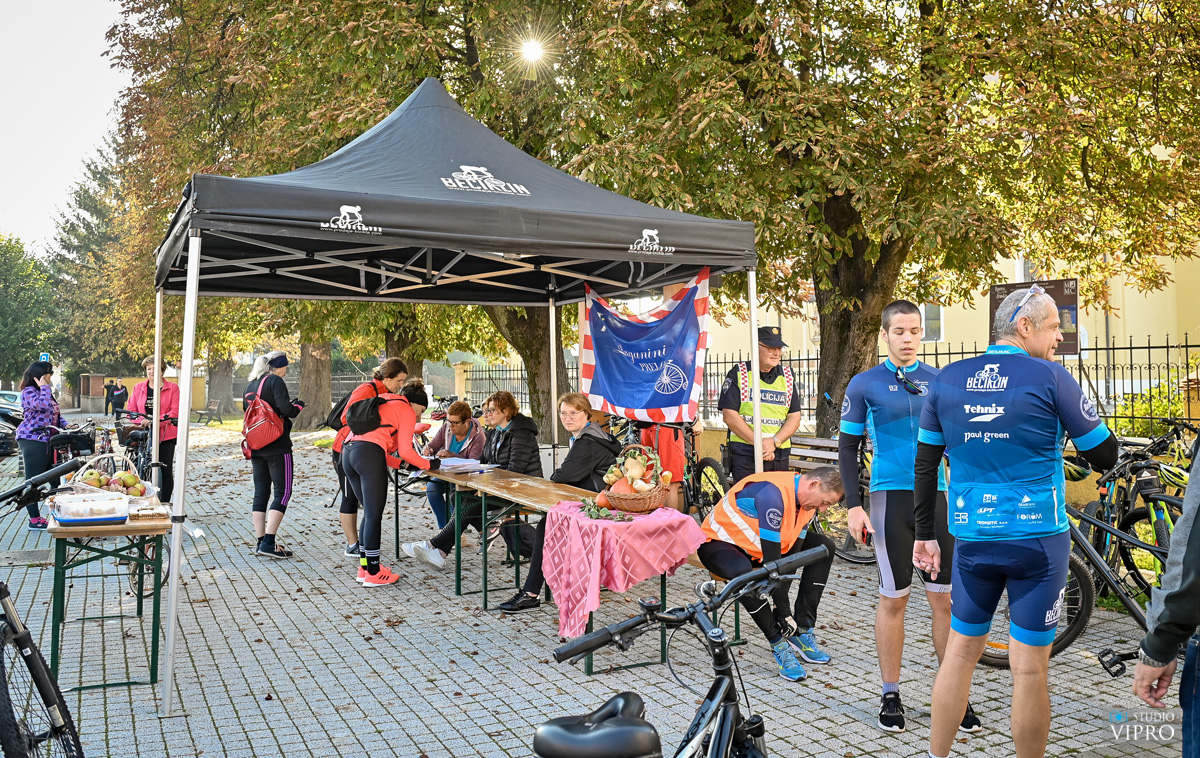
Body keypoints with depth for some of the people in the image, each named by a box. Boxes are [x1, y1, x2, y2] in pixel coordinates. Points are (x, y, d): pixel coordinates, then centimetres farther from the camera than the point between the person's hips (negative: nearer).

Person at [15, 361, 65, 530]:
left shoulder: (45, 392, 18)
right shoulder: (29, 392, -11)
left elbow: (55, 414, 22)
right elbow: (44, 405, -30)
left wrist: (65, 425, 6)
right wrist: (44, 387, -18)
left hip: (47, 440, 10)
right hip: (32, 439, -10)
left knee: (55, 478, 11)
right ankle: (34, 519, 0)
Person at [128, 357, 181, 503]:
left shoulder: (172, 388, 1)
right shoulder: (138, 388, 10)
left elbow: (175, 412, -7)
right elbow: (131, 410, 8)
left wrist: (156, 421, -19)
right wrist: (143, 421, -11)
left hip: (166, 435, -2)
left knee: (166, 471, 2)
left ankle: (165, 504, 10)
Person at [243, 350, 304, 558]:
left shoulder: (250, 386, 15)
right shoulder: (275, 381, -9)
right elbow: (285, 409, -21)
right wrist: (298, 406, -1)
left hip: (256, 447, 8)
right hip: (277, 446, -8)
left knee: (261, 493, 10)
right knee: (283, 492, -4)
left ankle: (260, 541, 12)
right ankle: (268, 543, -10)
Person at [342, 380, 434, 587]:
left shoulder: (383, 404, 33)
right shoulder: (406, 411, 9)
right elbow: (405, 450, -1)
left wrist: (401, 464, 27)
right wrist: (428, 465, 14)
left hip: (348, 452, 8)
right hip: (369, 455, -8)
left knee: (370, 513, 18)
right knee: (374, 515, -1)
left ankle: (365, 566, 22)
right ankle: (373, 573, 3)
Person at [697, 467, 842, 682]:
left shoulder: (808, 498, -7)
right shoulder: (773, 494, -34)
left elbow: (793, 552, -8)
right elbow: (771, 559, -34)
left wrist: (781, 604, -15)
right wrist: (783, 610, -30)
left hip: (757, 542, 8)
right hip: (719, 542, -8)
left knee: (823, 546, -3)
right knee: (743, 573, -41)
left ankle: (802, 632, -3)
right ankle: (779, 645, -22)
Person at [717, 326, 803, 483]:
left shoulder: (788, 377, 14)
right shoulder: (738, 374, 2)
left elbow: (794, 418, 8)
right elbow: (729, 416, -5)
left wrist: (774, 442, -9)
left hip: (779, 455, 3)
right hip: (744, 454, -3)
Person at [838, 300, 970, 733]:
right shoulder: (865, 384, 1)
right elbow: (848, 448, 2)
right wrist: (853, 506, -5)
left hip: (938, 498, 2)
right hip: (891, 498, -2)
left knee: (946, 600, 4)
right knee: (893, 599, 5)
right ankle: (891, 695, 19)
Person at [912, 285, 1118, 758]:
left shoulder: (947, 379, 2)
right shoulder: (1049, 377, -10)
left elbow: (925, 464, 7)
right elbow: (1106, 456, -3)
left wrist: (925, 535, 14)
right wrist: (1073, 407, 12)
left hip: (972, 539, 4)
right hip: (1038, 541, -4)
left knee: (960, 651, 16)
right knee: (1029, 667, 5)